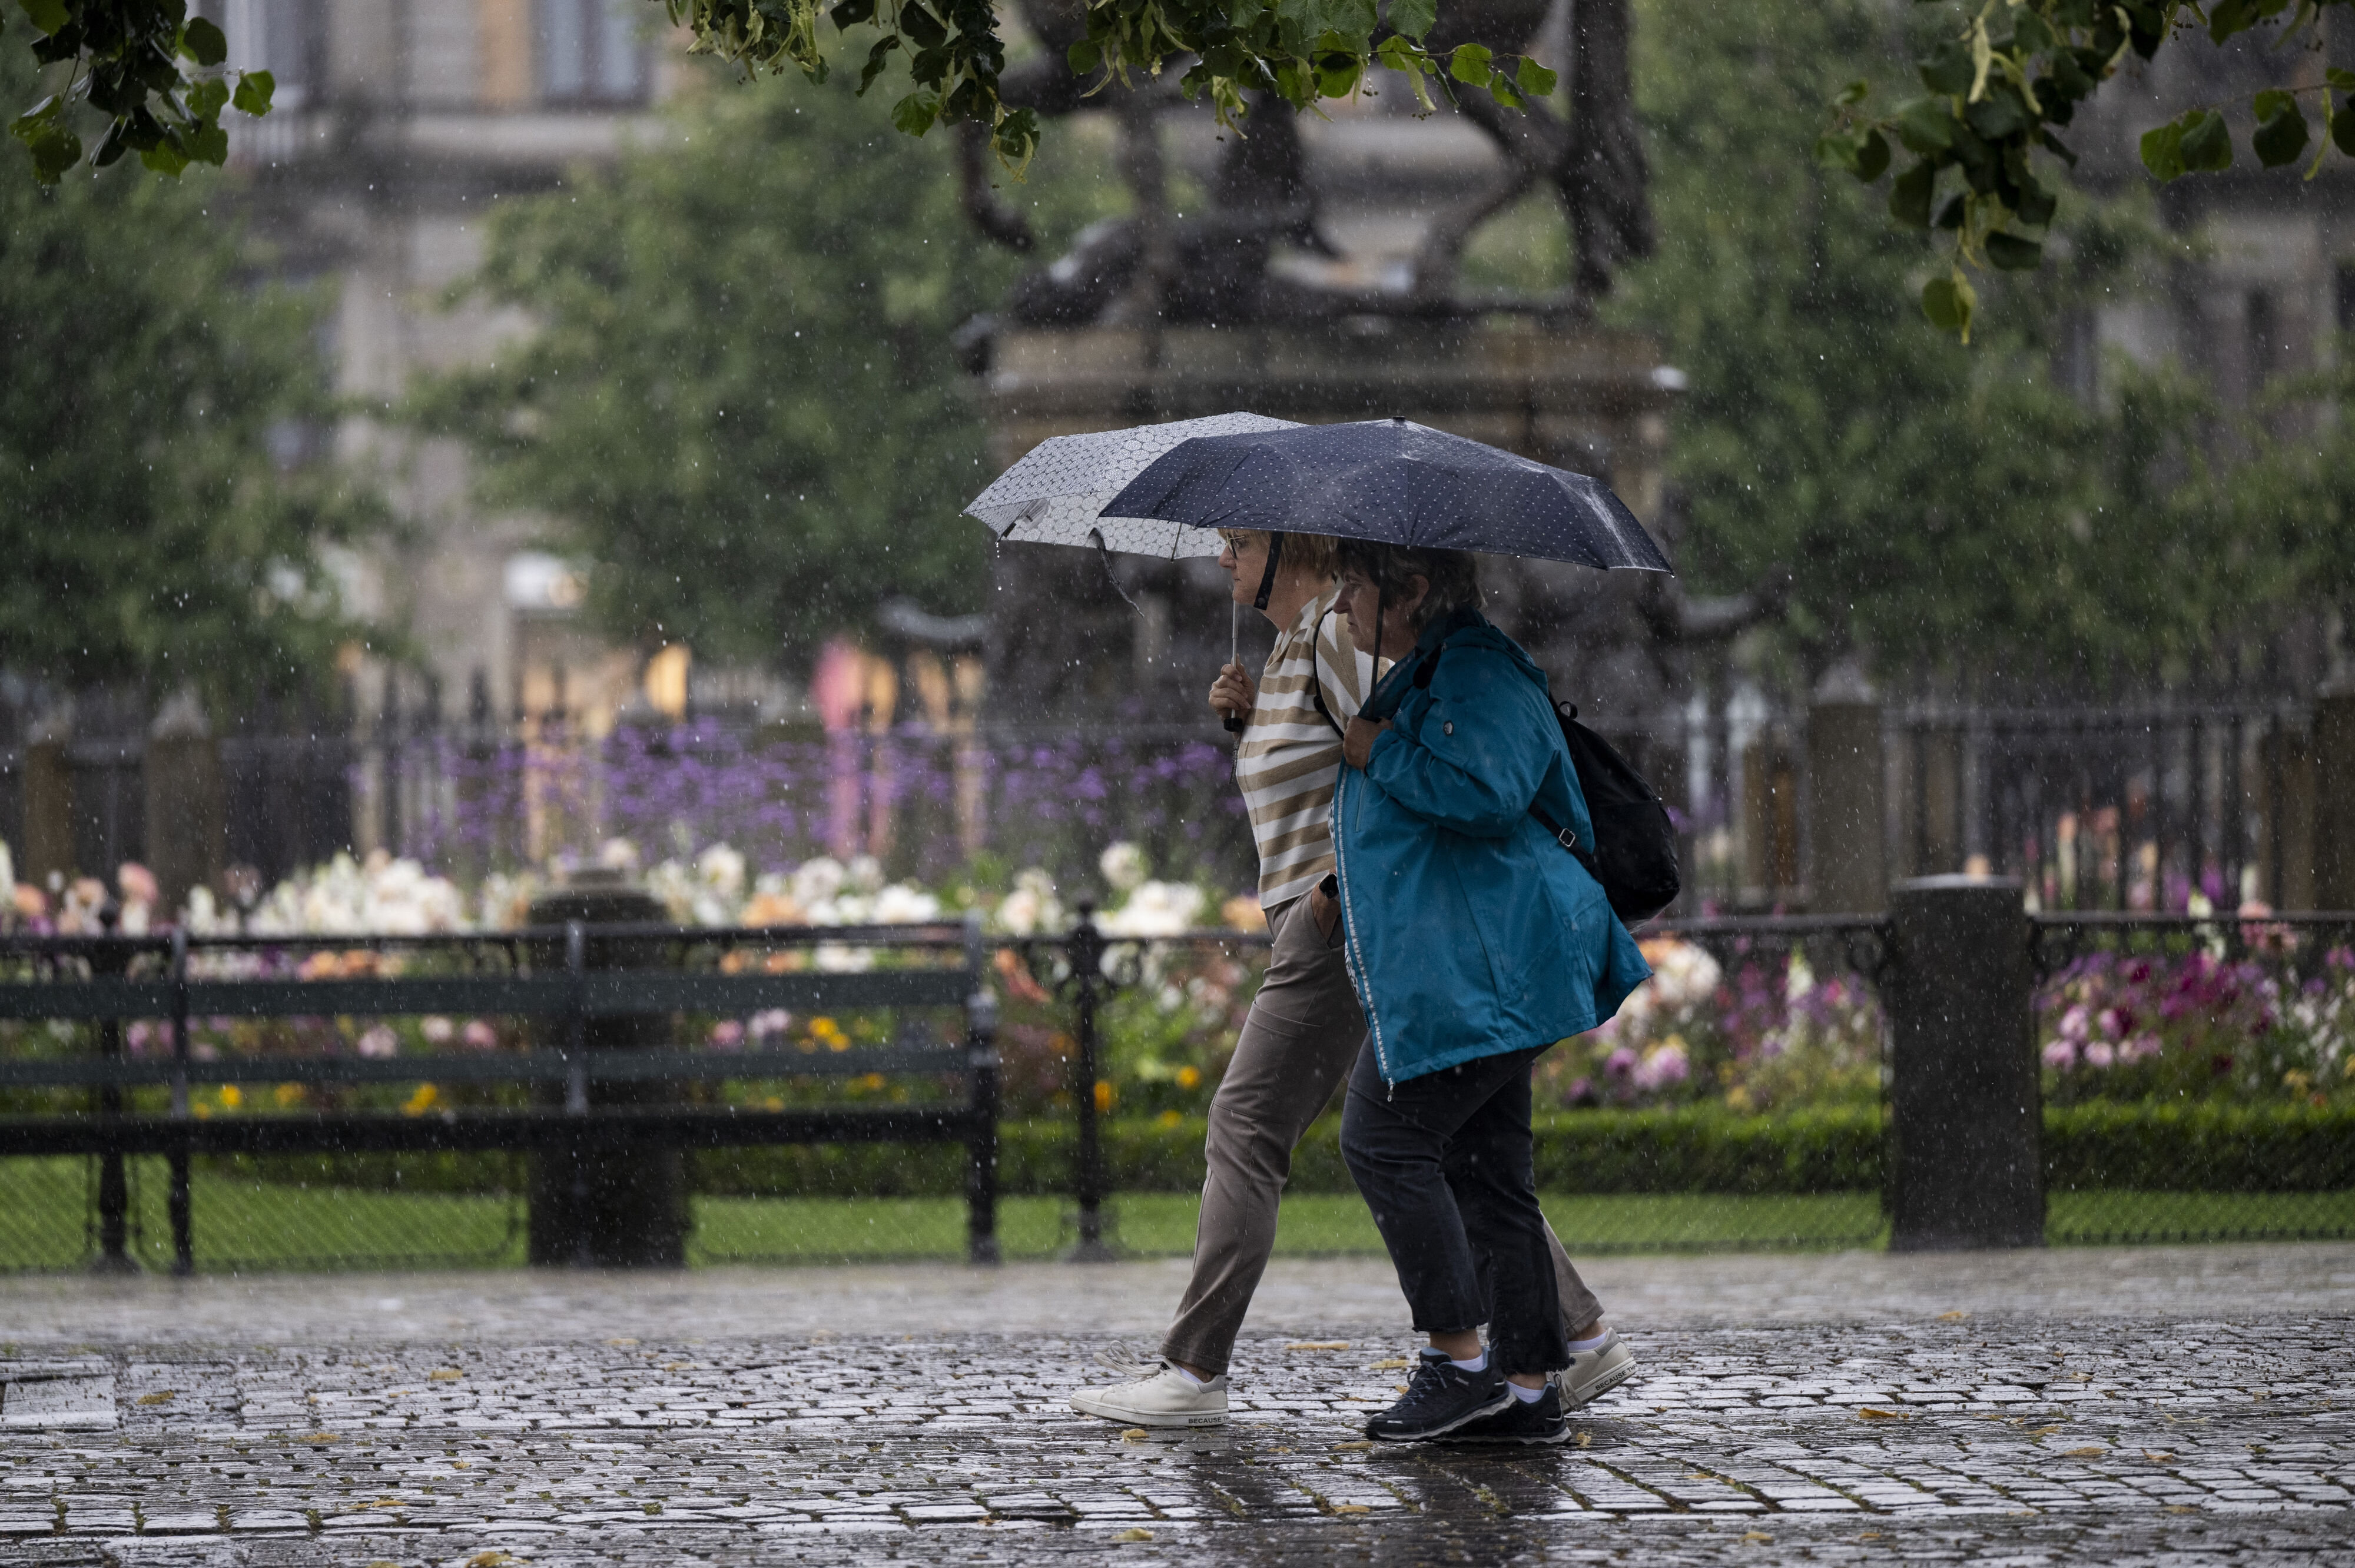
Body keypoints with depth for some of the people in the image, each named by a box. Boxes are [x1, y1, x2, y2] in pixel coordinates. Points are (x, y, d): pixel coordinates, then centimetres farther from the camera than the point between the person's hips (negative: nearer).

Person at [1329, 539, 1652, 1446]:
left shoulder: (1477, 673, -11)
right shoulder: (1422, 677, 23)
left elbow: (1487, 792, -26)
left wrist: (1378, 752, -14)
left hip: (1480, 959, -11)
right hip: (1468, 966, 11)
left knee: (1384, 1136, -11)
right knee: (1484, 1165, 8)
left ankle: (1458, 1359, -10)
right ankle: (1530, 1383, 7)